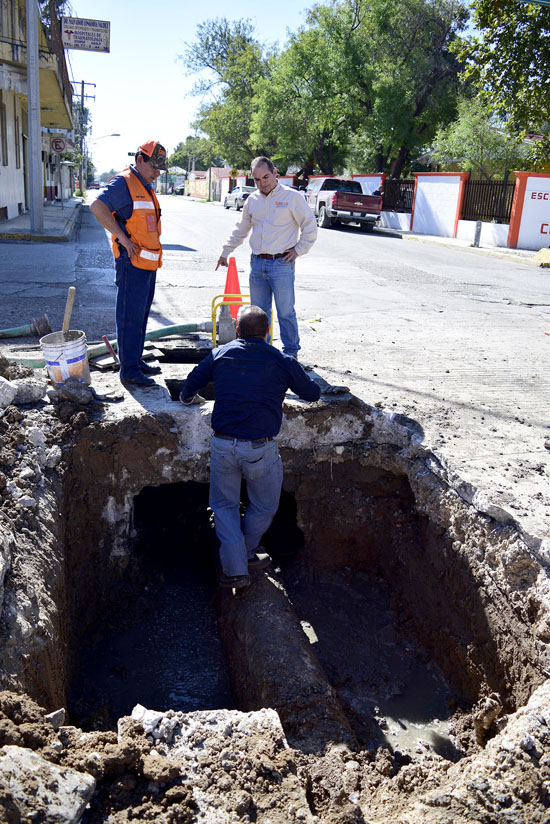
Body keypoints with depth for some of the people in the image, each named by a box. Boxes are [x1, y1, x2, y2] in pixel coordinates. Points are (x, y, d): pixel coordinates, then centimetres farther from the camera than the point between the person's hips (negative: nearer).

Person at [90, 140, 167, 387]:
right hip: (132, 262, -9)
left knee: (141, 315, 16)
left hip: (148, 263, 10)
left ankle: (136, 361, 26)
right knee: (131, 317, -6)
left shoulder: (146, 187, 19)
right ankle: (129, 371, -1)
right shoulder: (123, 183, -10)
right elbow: (98, 206, -24)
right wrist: (122, 238, -23)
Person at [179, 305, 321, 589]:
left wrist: (188, 399, 41)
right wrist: (292, 381, 34)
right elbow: (313, 393, 13)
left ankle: (234, 570, 15)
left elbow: (190, 384, 17)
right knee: (264, 507, 22)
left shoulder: (220, 354, 6)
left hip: (222, 445, 2)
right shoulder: (282, 361, 1)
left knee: (224, 505, 19)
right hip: (260, 448, -2)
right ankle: (247, 553, 39)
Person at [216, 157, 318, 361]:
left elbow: (310, 226, 1)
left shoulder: (292, 196, -3)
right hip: (257, 263, 5)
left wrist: (298, 250, -4)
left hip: (281, 264, -5)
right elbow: (240, 230, 24)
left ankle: (291, 351, 10)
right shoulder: (252, 200, 12)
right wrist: (226, 252, 24)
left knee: (285, 312, -1)